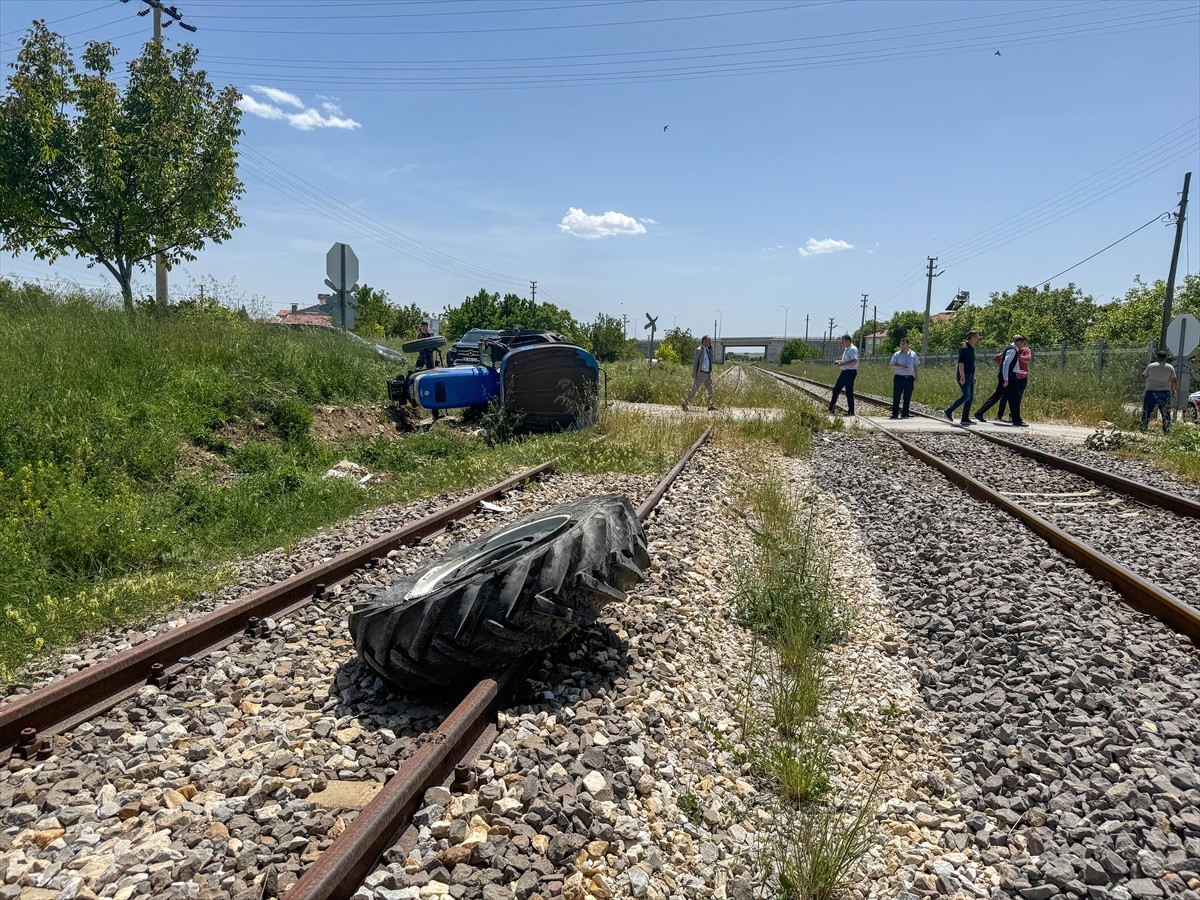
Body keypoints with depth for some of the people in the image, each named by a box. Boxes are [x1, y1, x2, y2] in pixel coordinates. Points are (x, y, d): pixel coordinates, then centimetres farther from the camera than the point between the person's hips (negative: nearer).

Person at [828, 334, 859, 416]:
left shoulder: (853, 349, -15)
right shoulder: (846, 349, 17)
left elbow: (854, 361, -26)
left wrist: (842, 364, -27)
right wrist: (839, 361, 12)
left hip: (850, 372, -10)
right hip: (844, 372, 10)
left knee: (849, 392, -4)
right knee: (836, 390, 10)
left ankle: (851, 411, 5)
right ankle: (831, 409, 16)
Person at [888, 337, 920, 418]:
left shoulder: (913, 354, 11)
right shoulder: (897, 354, 6)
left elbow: (915, 367, 14)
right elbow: (892, 366, 2)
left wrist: (916, 378, 8)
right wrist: (899, 366, -17)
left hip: (909, 378, 2)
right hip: (899, 377, -2)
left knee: (907, 397, 3)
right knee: (896, 396, -5)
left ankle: (905, 414, 9)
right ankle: (895, 413, -1)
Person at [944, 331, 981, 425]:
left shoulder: (971, 350, 19)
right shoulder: (965, 349, -11)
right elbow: (961, 363, -19)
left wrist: (972, 377, 23)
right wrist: (962, 377, -24)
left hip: (969, 377, 10)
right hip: (964, 377, -10)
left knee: (970, 397, 5)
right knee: (966, 396, -17)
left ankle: (965, 419, 6)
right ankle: (949, 411, -12)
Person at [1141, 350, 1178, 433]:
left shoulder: (1151, 366, -3)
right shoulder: (1170, 367, 2)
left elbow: (1143, 376, 7)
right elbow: (1173, 381, 4)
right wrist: (1174, 390, 18)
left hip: (1151, 392, -2)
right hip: (1165, 393, 2)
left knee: (1146, 412, 0)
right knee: (1166, 414, 10)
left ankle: (1142, 429, -4)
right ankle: (1166, 431, 13)